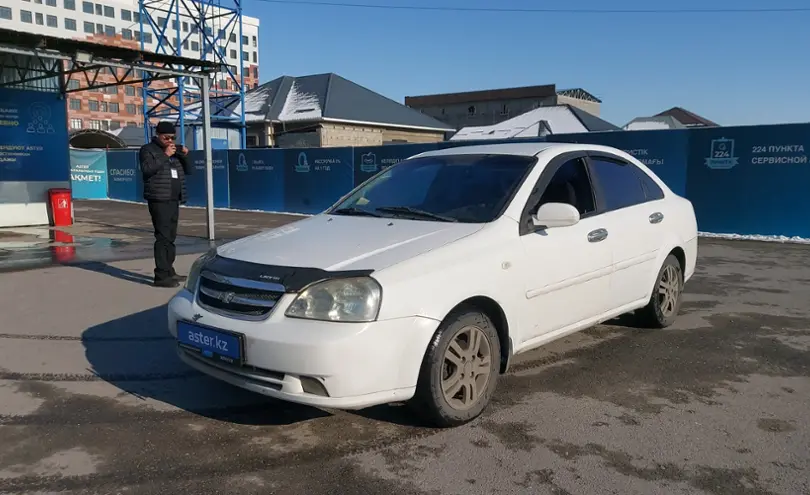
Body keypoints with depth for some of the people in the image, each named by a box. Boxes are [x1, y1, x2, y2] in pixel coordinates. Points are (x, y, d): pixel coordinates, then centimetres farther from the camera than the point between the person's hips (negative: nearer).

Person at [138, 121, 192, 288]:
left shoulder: (175, 150, 19)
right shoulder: (148, 149, -2)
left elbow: (187, 170, 18)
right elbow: (147, 169, -18)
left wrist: (185, 156, 1)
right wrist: (164, 155, -19)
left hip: (174, 200, 7)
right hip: (159, 200, -7)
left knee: (171, 237, 10)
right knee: (163, 237, -13)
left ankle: (169, 271, 17)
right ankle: (161, 276, -14)